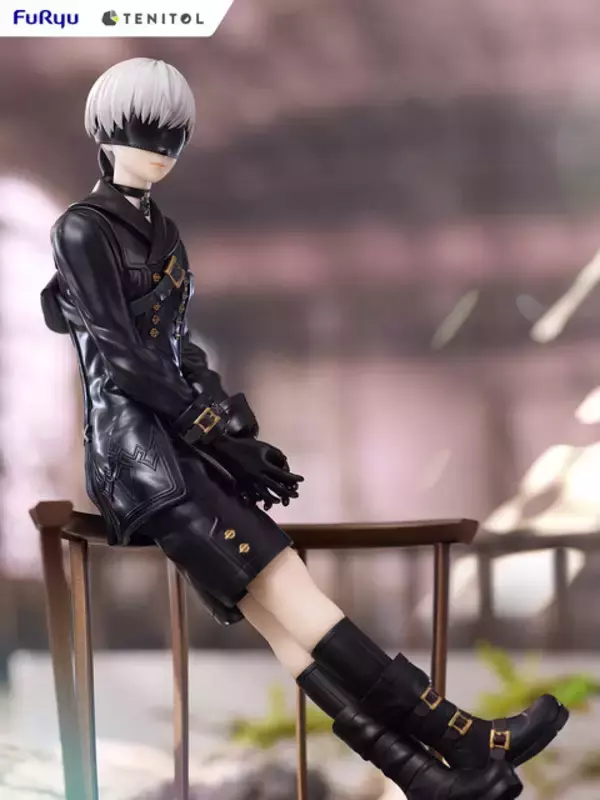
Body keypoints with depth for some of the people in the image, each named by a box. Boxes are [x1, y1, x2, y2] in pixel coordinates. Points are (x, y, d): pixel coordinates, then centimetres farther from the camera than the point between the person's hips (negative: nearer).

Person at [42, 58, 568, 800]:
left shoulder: (161, 231, 20)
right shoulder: (81, 230, -3)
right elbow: (119, 357, -10)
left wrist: (231, 428, 6)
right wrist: (220, 435, -10)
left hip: (178, 441, 7)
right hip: (131, 442, -7)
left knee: (269, 606, -12)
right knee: (282, 587, -18)